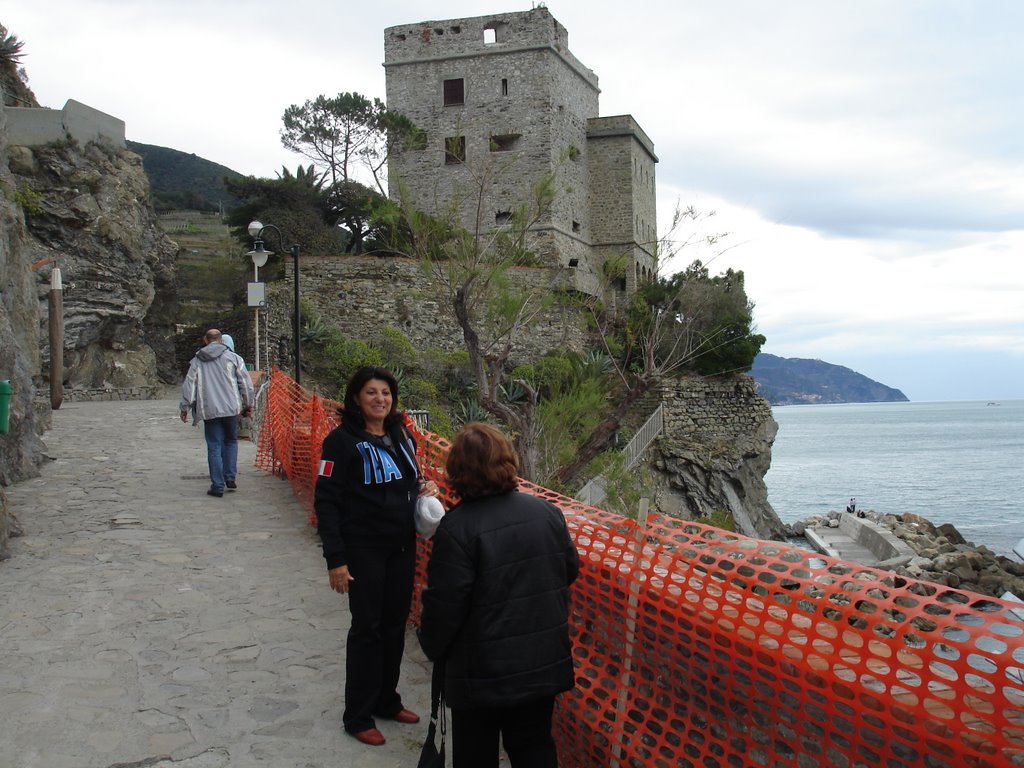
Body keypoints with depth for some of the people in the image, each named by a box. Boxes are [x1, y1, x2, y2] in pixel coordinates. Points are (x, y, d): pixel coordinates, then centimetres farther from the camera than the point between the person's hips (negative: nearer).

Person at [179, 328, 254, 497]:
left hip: (209, 410, 0)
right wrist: (248, 404, 12)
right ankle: (230, 477, 10)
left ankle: (217, 485, 3)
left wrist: (185, 407, 12)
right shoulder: (232, 357, 4)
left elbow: (189, 385, 7)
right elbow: (245, 382, 3)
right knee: (231, 441, 17)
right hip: (231, 408, 0)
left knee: (214, 447, 3)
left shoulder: (197, 361, 8)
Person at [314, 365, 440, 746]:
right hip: (364, 550, -6)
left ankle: (387, 701, 31)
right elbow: (326, 501, -14)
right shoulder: (343, 440, -12)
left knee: (395, 625, 14)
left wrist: (424, 485, -2)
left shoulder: (401, 436, 7)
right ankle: (358, 716, 16)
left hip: (402, 547, 6)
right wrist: (335, 558, -18)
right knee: (367, 628, 2)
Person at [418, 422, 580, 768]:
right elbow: (570, 570, 9)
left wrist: (432, 647, 1)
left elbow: (444, 605, -18)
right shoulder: (547, 512, -4)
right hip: (545, 662, 5)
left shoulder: (457, 527, -21)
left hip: (483, 674, -5)